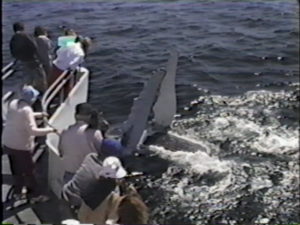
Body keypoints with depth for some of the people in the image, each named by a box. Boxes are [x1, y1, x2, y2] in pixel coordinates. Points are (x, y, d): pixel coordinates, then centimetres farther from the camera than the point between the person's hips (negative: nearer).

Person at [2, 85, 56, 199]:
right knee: (28, 171, 9)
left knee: (16, 170, 24)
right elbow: (33, 131, -32)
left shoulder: (13, 103, 0)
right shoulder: (26, 110, -25)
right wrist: (50, 129, -22)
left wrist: (38, 114, 20)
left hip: (7, 143, 8)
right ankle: (35, 194, 23)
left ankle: (18, 191, 41)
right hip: (21, 147, -8)